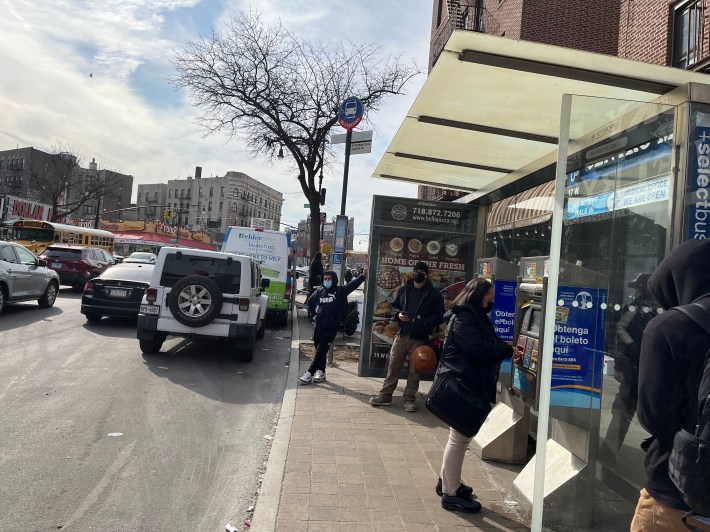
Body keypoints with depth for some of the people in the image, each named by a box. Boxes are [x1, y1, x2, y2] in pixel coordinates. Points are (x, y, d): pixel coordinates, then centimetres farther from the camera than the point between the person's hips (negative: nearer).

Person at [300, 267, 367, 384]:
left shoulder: (340, 291, -4)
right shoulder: (319, 291, 8)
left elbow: (353, 284, -17)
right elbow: (310, 301, 25)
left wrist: (363, 276, -31)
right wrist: (313, 314, 17)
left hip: (331, 327, -5)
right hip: (318, 326, 5)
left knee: (321, 351, -5)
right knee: (319, 350, 12)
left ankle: (309, 373, -2)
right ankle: (321, 371, 23)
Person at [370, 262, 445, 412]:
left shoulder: (435, 294, 1)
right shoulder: (403, 290, 10)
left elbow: (439, 316, -2)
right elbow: (393, 306, 17)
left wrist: (425, 322, -18)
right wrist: (398, 314, -5)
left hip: (420, 339, -2)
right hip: (401, 336, 2)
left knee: (415, 371, 6)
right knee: (393, 366, 6)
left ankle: (409, 399, 17)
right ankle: (385, 395, 16)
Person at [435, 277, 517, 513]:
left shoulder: (475, 317, 15)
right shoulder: (463, 319, -17)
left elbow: (490, 342, 15)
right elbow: (479, 348, -24)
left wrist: (506, 349, -3)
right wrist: (508, 350, -14)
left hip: (469, 383, 11)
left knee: (460, 436, 20)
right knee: (459, 438, -2)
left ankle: (447, 481, 34)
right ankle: (450, 494, 10)